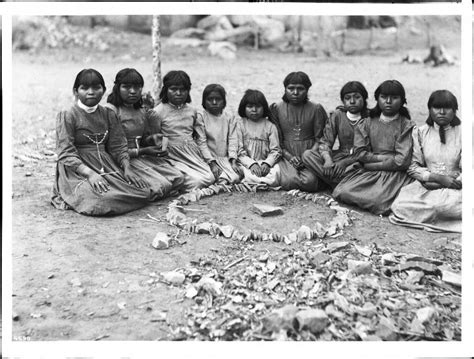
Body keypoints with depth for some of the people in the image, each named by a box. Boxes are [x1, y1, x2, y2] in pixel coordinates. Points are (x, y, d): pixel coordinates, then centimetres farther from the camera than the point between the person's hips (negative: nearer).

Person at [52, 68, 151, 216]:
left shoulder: (108, 114, 10)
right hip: (78, 170, -5)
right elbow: (66, 154, -12)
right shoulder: (68, 116, -5)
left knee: (144, 192, -12)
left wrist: (127, 168, -10)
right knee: (102, 200, -33)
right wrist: (90, 173, -26)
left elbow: (118, 146, 9)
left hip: (107, 166, 6)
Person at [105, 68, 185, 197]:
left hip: (144, 157, 8)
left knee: (178, 179, -10)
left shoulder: (142, 111, 15)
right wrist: (142, 151, -14)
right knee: (161, 185, -25)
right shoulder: (111, 110, -9)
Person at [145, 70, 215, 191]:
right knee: (197, 181, -25)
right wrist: (153, 139, -19)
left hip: (192, 154, 6)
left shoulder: (192, 111, 11)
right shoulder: (158, 112, -5)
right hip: (173, 156, -6)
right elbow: (148, 139, -1)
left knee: (210, 179, -16)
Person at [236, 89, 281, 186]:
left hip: (265, 163, 1)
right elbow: (239, 151, -1)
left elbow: (275, 150, 4)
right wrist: (251, 164, -17)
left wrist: (267, 163, -16)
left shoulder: (270, 126, 10)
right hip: (246, 163, -1)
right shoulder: (240, 125, 7)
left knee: (275, 171, -32)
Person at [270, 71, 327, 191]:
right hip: (286, 156, 0)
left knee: (310, 182, -29)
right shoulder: (276, 108, 7)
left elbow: (320, 139, 3)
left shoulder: (316, 109, 6)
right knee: (289, 181, -30)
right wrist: (289, 156, -11)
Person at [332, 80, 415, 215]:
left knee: (378, 201, -32)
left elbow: (402, 161, -10)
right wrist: (385, 158, -9)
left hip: (395, 173, -4)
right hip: (368, 173, 4)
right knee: (340, 192, -18)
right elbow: (360, 153, 0)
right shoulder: (367, 123, 9)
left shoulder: (407, 125, -2)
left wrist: (372, 164, -7)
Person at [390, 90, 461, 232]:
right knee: (400, 204, -28)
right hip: (426, 185, 3)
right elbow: (413, 167, 3)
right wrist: (438, 177, -13)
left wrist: (437, 184, -13)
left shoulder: (461, 133, 3)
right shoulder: (420, 132, 8)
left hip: (453, 187, -2)